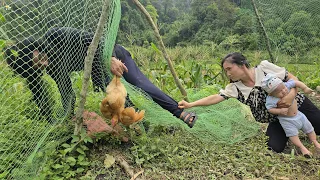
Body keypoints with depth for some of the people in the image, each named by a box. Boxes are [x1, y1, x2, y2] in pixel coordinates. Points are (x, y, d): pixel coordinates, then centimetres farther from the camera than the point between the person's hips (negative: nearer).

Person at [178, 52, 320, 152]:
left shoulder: (264, 67, -19)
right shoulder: (235, 87, -12)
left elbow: (292, 78, -11)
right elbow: (216, 97, -19)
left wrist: (291, 95, -30)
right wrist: (190, 104, -26)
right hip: (277, 119, 2)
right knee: (274, 147, -12)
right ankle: (290, 132, 18)